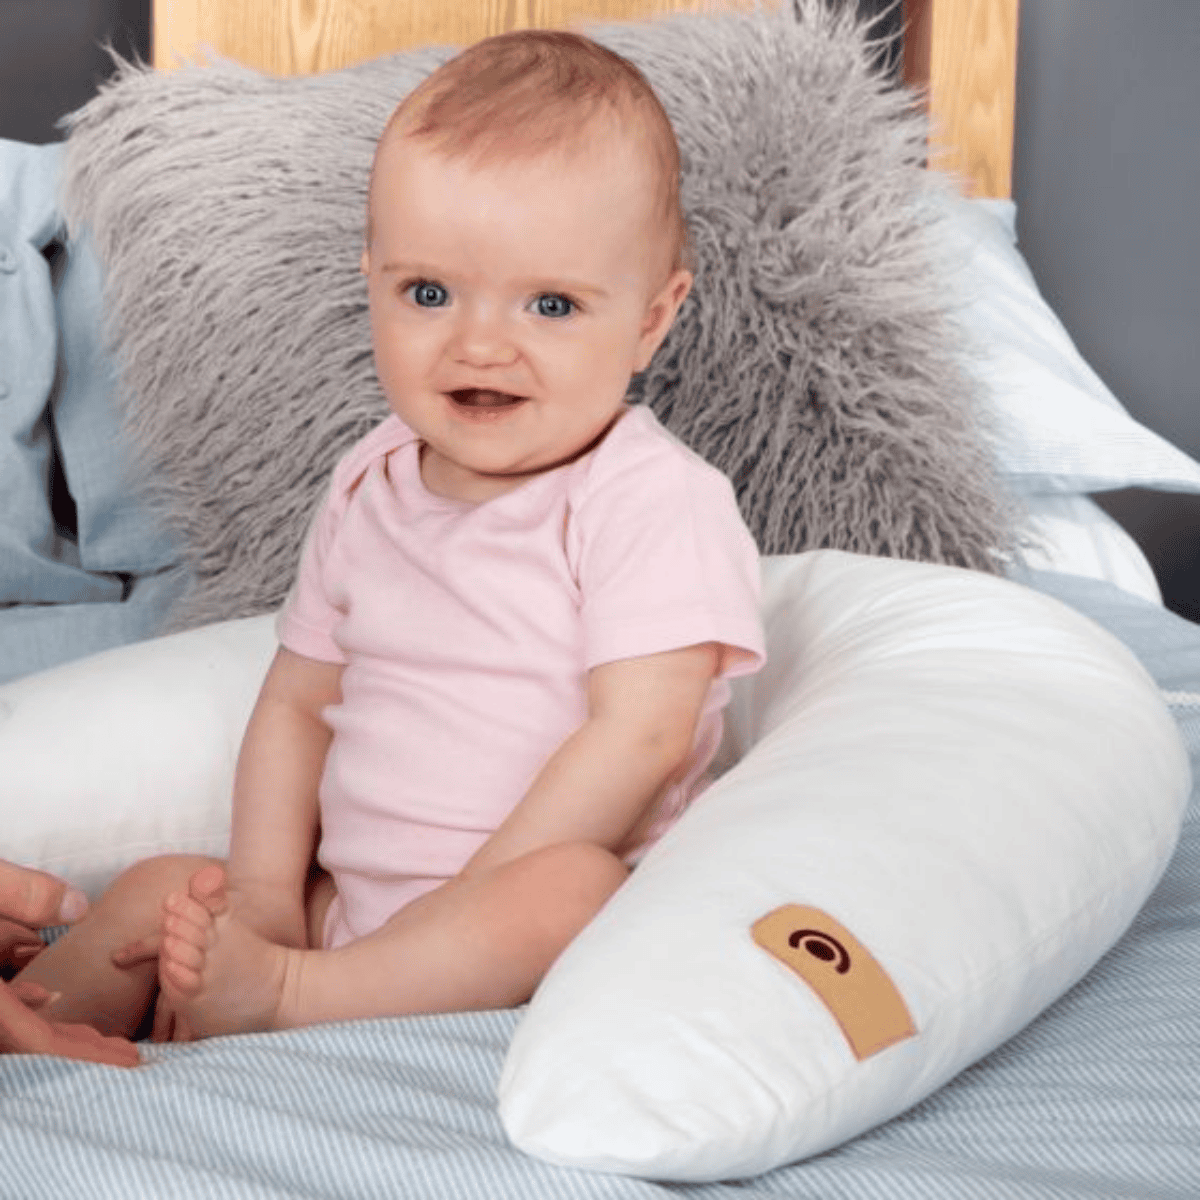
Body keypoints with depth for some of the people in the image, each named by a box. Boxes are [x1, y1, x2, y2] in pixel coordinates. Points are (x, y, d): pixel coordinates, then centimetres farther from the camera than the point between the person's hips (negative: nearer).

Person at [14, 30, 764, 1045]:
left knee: (565, 890, -36)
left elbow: (641, 735, -20)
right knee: (157, 899, -1)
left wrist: (468, 901, -21)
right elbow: (298, 701, 12)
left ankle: (284, 999, -31)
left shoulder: (656, 501, -13)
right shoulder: (370, 487, 9)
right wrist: (264, 896, -2)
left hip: (575, 920, -6)